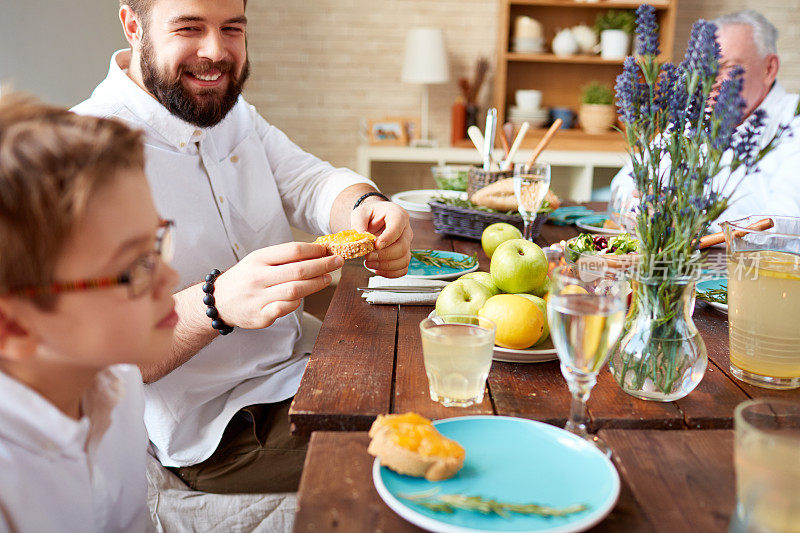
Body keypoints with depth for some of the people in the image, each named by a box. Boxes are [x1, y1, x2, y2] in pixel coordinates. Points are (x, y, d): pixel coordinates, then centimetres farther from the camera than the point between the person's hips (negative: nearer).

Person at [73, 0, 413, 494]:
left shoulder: (234, 113, 8)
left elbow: (310, 181, -1)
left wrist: (367, 209, -25)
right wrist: (218, 304, -43)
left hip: (296, 370, 7)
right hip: (212, 433, -7)